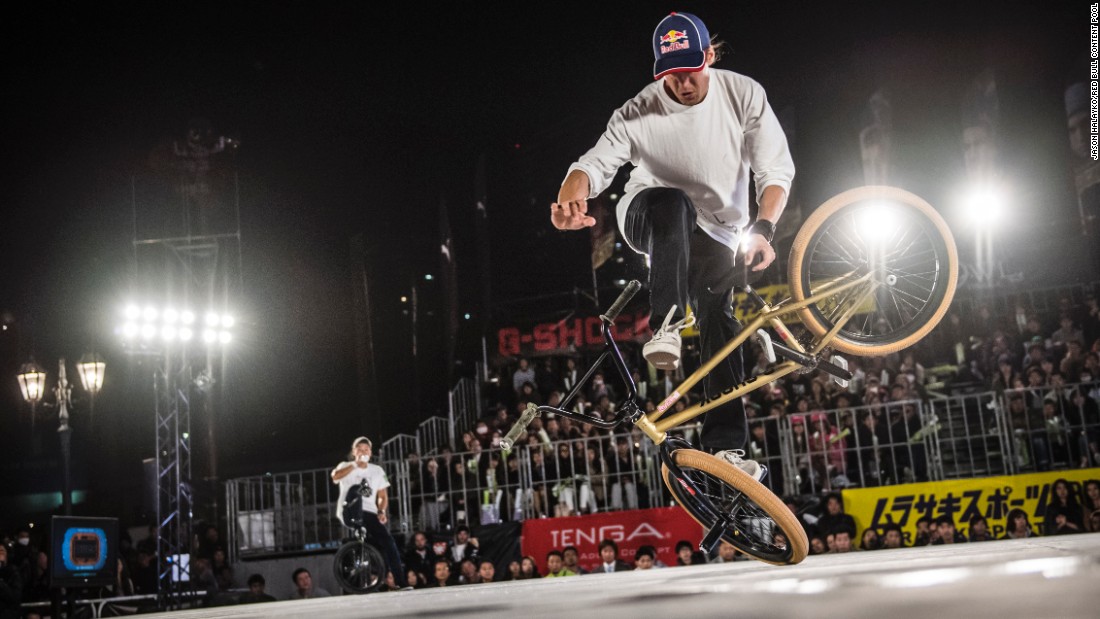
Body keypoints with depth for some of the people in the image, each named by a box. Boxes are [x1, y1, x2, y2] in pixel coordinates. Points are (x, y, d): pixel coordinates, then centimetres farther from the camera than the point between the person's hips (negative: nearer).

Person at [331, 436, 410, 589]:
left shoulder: (377, 470, 16)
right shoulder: (346, 466, 7)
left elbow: (383, 496, 13)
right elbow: (335, 477, -16)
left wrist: (381, 511, -7)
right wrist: (355, 465, -23)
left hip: (369, 513, 3)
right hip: (348, 513, -3)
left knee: (387, 540, -17)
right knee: (355, 489, -31)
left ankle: (401, 582, -16)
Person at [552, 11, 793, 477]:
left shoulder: (744, 95, -15)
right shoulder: (639, 114, -21)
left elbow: (776, 169, -13)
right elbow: (596, 162, -33)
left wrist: (763, 229, -28)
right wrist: (570, 198, -56)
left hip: (715, 233, 2)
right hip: (649, 219, -2)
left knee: (718, 320, -14)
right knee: (673, 203, -38)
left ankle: (726, 446, -13)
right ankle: (666, 326, -45)